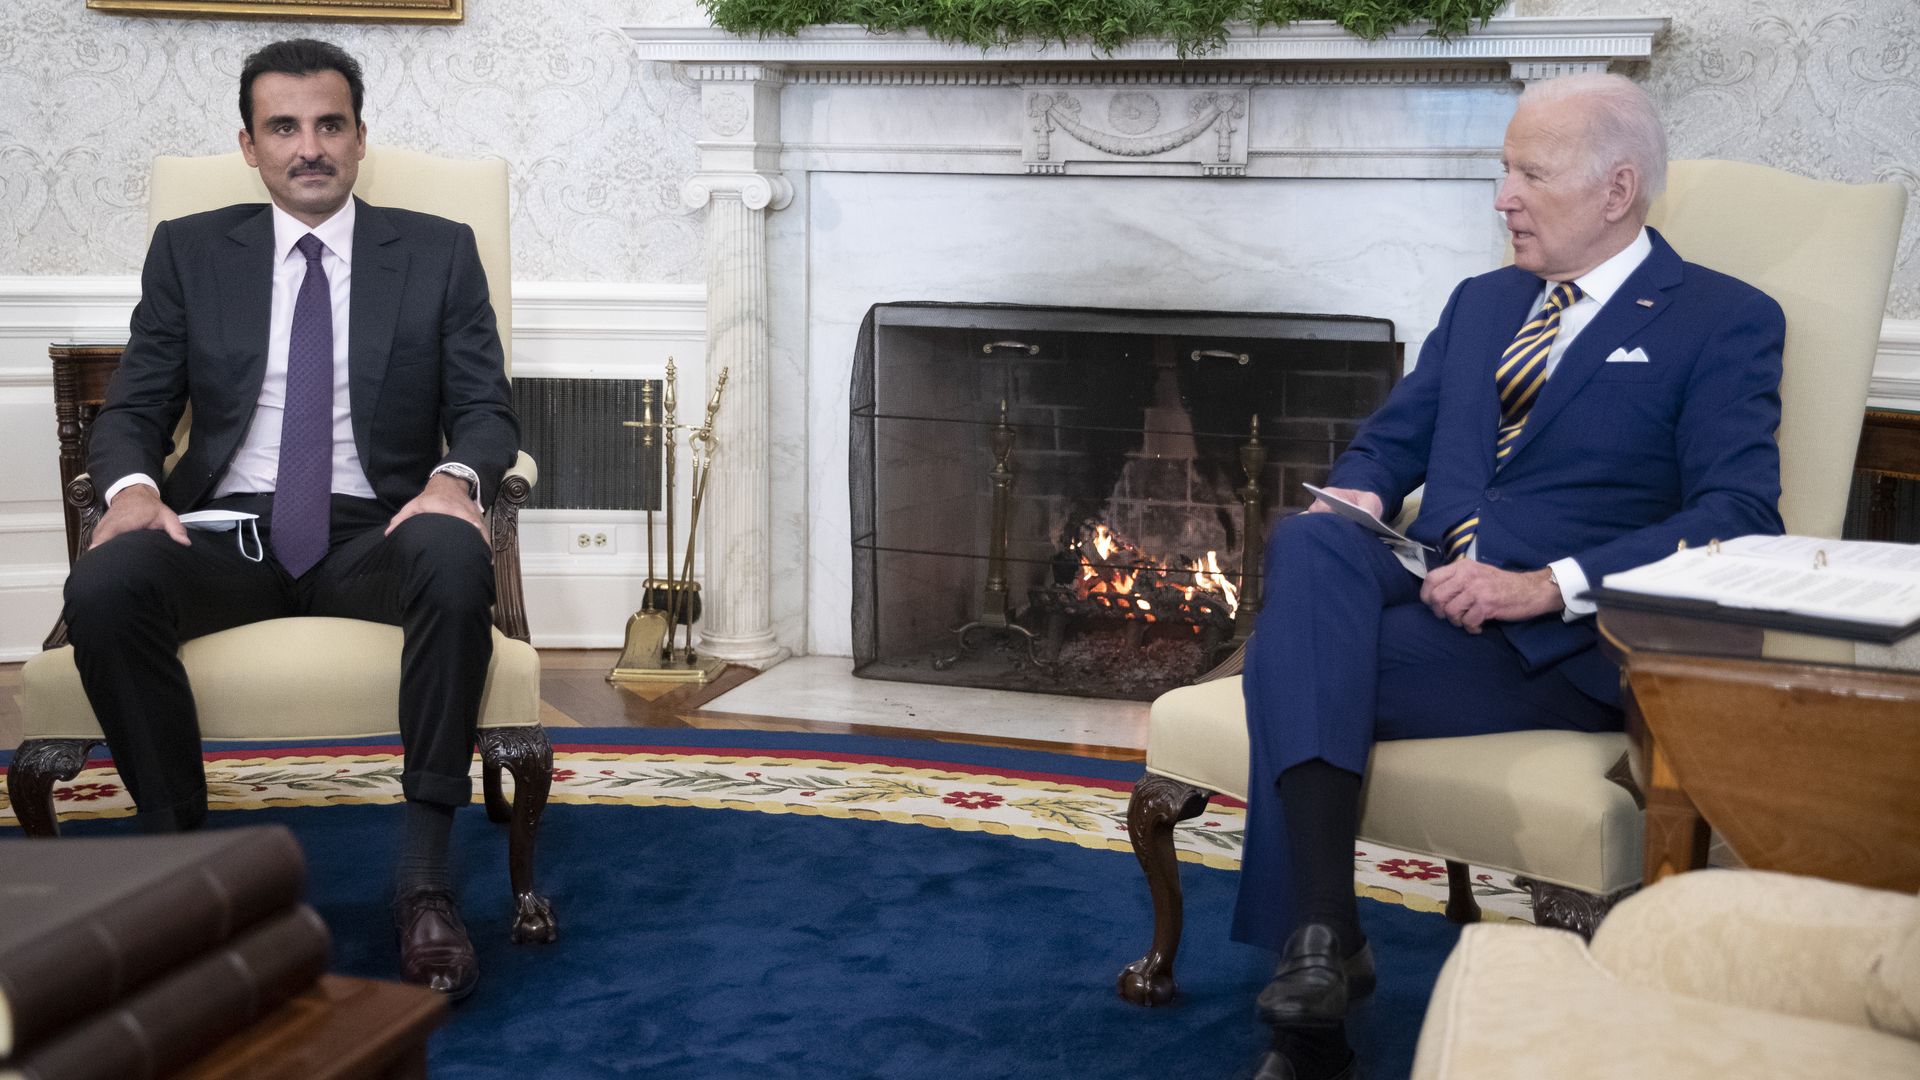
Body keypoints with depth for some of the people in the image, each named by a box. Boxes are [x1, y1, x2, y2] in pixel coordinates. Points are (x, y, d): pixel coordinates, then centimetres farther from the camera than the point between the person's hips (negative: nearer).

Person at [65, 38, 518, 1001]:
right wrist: (129, 485, -14)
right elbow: (134, 409, 10)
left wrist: (456, 478, -19)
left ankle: (423, 869, -30)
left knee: (458, 561, -37)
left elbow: (487, 409, 6)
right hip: (226, 529, 1)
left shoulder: (439, 253, 10)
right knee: (102, 588, -32)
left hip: (373, 534, -1)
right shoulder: (188, 251, 13)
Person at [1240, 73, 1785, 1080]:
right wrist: (1356, 500, -1)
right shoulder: (1482, 301, 24)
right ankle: (1319, 933, -37)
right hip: (1422, 587, 5)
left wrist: (1548, 585, -19)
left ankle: (1312, 970, -19)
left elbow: (1738, 515, -8)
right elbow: (1388, 438, 26)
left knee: (1292, 657, -28)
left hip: (1557, 646, -5)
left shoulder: (1724, 321, 3)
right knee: (1306, 544, -31)